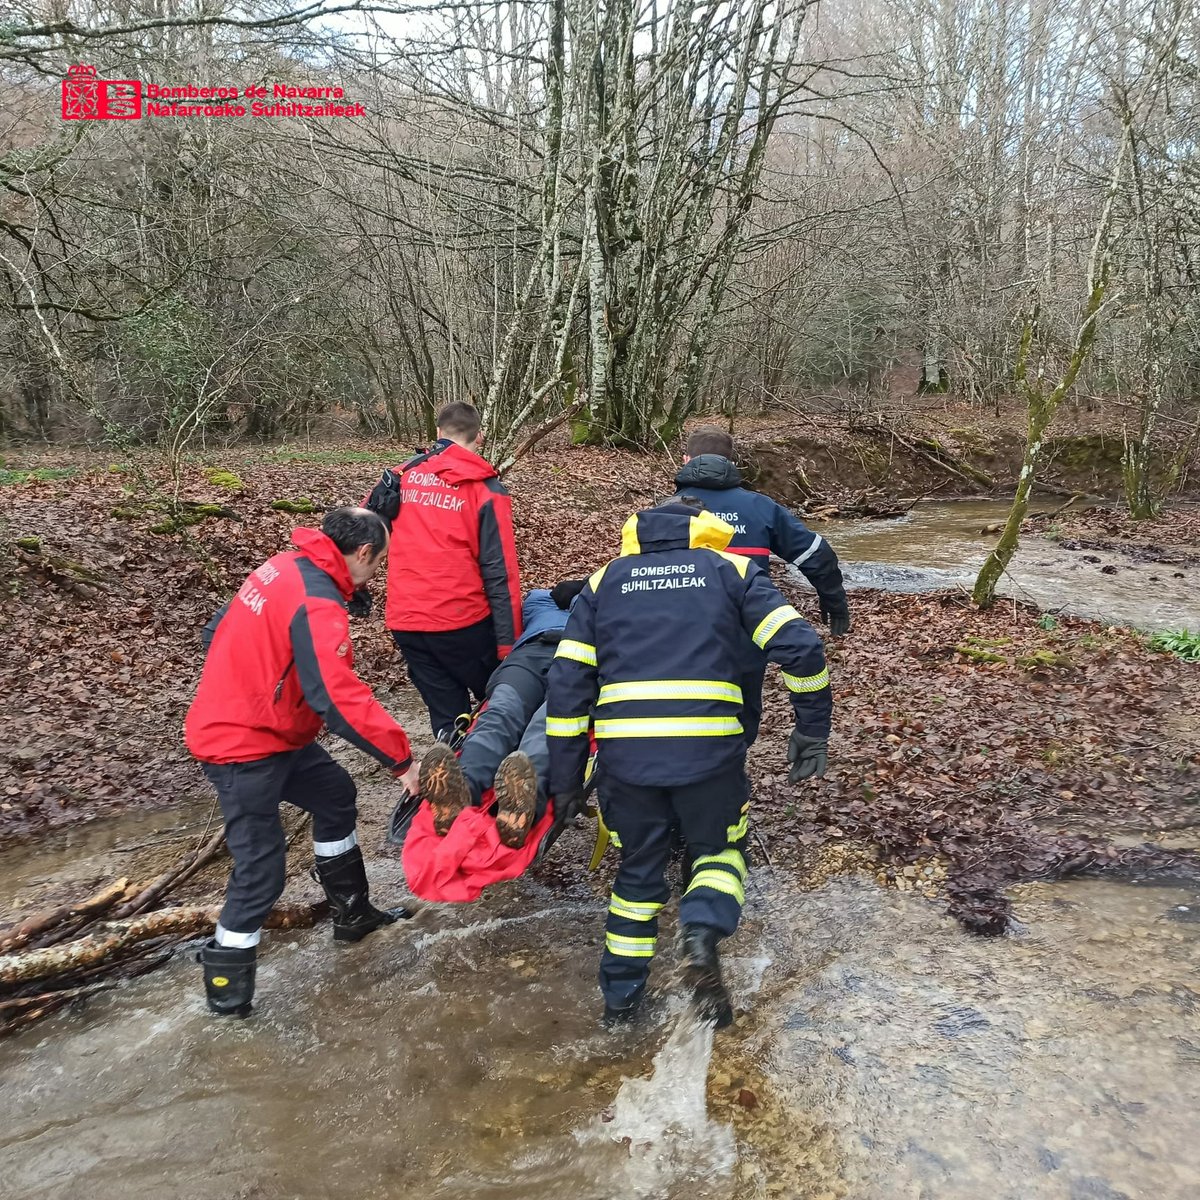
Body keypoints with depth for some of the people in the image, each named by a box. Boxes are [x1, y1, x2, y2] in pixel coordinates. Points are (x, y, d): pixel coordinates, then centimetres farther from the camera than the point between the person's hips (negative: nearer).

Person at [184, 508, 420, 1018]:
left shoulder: (283, 568, 3)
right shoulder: (316, 604, -26)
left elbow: (217, 630, 13)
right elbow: (340, 699, -34)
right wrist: (402, 759, -29)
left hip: (269, 730, 10)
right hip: (244, 748, -10)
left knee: (335, 793, 20)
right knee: (262, 868, -2)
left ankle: (352, 913, 33)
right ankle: (226, 984, 15)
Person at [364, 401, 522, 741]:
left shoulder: (401, 474, 7)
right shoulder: (486, 489, -6)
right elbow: (499, 572, -10)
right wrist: (509, 642, -9)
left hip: (405, 622, 4)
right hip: (461, 621, -4)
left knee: (446, 716, 14)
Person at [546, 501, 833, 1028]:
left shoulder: (605, 580, 19)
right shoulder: (732, 568, 15)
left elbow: (568, 681, 10)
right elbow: (800, 647, 2)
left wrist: (565, 777, 13)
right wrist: (813, 728, 11)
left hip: (623, 752, 2)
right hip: (710, 749, -1)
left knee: (638, 867, 23)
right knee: (719, 848, 24)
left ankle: (620, 995, 29)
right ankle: (702, 932, -4)